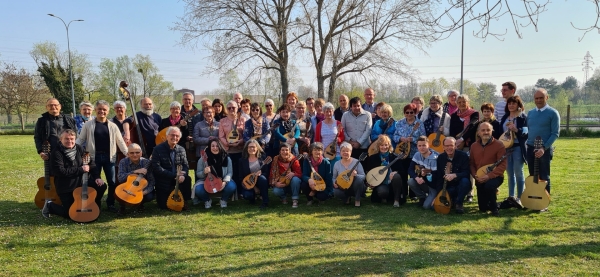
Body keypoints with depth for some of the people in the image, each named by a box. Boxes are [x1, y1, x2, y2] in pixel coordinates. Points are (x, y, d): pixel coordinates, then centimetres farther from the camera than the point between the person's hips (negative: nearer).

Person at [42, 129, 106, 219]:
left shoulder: (79, 148, 1)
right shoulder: (57, 152, -15)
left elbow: (91, 163, 7)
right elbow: (60, 171, -25)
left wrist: (97, 177, -6)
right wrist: (81, 169, -22)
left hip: (81, 181, 6)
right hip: (65, 187, -5)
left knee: (101, 186, -8)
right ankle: (49, 206, 22)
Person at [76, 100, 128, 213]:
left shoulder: (113, 126, 6)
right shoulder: (88, 125, 3)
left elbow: (120, 142, 6)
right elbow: (80, 140, 4)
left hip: (109, 157, 1)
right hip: (94, 157, -1)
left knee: (112, 182, 3)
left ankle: (110, 204, 18)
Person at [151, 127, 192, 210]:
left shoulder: (181, 149, 0)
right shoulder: (158, 149, -14)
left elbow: (185, 165, -1)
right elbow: (156, 168, -22)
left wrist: (183, 175, -25)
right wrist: (174, 175, -26)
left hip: (177, 178, 3)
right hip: (163, 181, -3)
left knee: (187, 179, -27)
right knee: (163, 206, -5)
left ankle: (184, 201, -7)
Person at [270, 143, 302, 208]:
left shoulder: (293, 160, -10)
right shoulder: (276, 160, -7)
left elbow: (300, 174, -15)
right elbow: (272, 174, -7)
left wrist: (293, 174, -37)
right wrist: (275, 183, -25)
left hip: (292, 185, 0)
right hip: (281, 184, 1)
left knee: (295, 179, -34)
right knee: (276, 191, -32)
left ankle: (295, 200, -19)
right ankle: (283, 198, 5)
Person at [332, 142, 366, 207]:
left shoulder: (356, 162, -7)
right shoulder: (337, 164, 1)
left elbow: (363, 176, -10)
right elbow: (334, 177, 10)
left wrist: (356, 175, -31)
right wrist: (334, 183, -13)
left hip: (354, 187, -1)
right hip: (343, 188, 1)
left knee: (359, 179, -33)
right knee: (336, 192, -32)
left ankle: (357, 200, -12)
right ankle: (347, 198, 5)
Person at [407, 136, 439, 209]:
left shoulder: (435, 158, -23)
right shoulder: (417, 155, -5)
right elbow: (410, 170, -10)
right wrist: (417, 178, -27)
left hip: (434, 185, -6)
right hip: (423, 182, 6)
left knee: (426, 206, -22)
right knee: (410, 181, -24)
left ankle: (433, 197, 14)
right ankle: (423, 197, 3)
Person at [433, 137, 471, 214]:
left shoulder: (463, 156, -10)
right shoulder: (440, 158, 0)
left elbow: (467, 173, -18)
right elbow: (438, 177, 0)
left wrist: (455, 175, -38)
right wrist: (438, 195, -8)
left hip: (460, 185, -3)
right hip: (447, 187, 3)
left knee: (465, 181, -38)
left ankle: (459, 203, -13)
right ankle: (453, 199, 17)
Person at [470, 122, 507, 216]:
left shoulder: (499, 145, -11)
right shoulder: (474, 146, 4)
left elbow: (503, 165, -16)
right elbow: (471, 163, 8)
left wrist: (489, 176, -25)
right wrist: (476, 176, -11)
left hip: (495, 176, -4)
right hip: (480, 179, 4)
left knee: (489, 185, -40)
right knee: (483, 207, 3)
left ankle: (494, 208, -13)